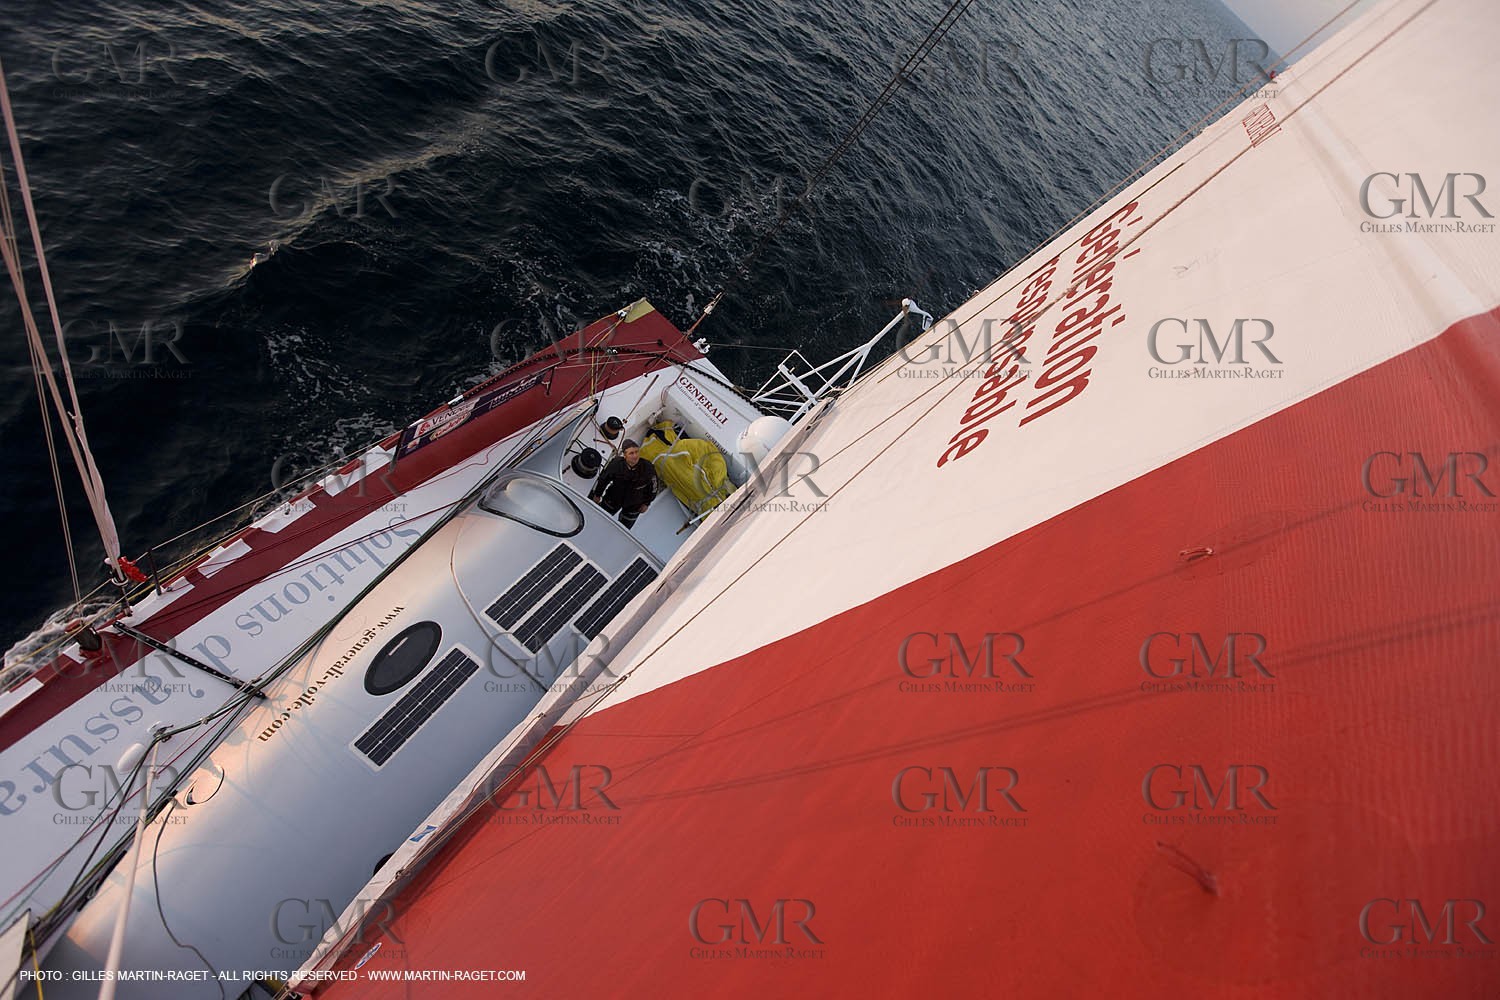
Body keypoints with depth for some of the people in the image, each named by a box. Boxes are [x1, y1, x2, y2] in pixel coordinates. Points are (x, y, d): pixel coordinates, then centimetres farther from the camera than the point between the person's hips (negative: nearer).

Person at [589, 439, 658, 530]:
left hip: (634, 506, -1)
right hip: (613, 498, 1)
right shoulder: (616, 464, -29)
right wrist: (597, 494, 5)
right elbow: (603, 479, -9)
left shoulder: (648, 468, -30)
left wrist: (646, 503, 1)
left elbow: (653, 486, -9)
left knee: (624, 528, 14)